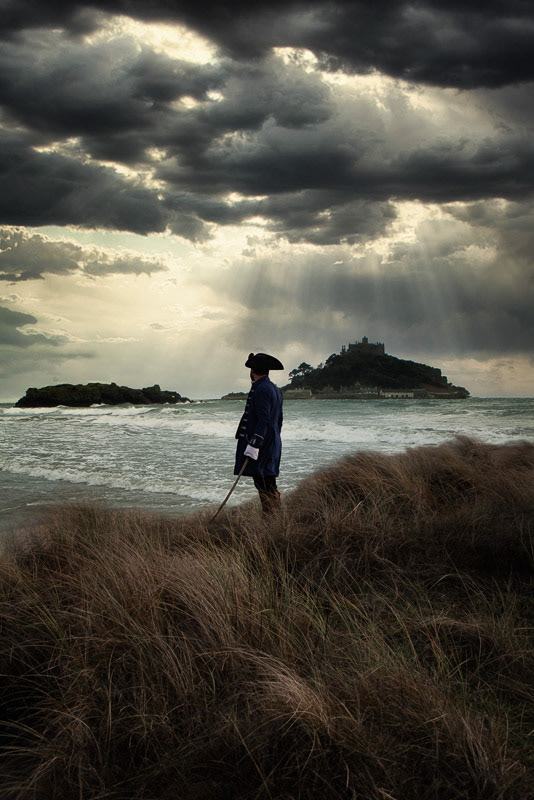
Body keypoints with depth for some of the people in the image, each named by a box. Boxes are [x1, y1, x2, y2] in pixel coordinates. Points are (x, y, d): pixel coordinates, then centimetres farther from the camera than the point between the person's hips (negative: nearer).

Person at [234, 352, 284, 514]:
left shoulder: (261, 390, -14)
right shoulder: (275, 390, 16)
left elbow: (263, 420, -22)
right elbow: (279, 419, 22)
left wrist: (254, 444, -24)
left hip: (262, 446, -10)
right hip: (272, 445, 10)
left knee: (263, 484, -9)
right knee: (269, 484, 12)